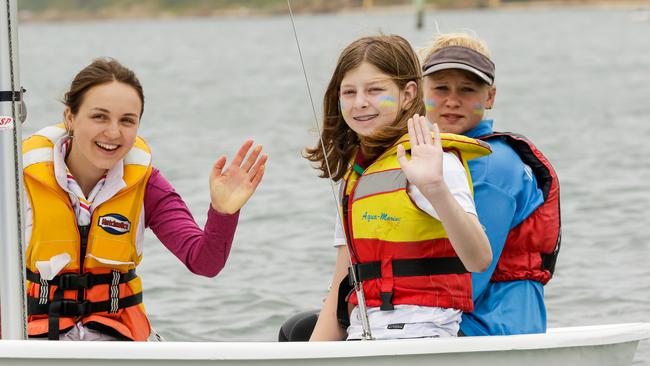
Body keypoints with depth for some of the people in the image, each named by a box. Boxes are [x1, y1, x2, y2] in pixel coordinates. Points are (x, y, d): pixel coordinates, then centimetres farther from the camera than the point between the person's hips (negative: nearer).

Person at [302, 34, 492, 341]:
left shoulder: (430, 163, -6)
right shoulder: (353, 174, 17)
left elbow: (479, 259, -22)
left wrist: (436, 188, -36)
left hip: (419, 338, -7)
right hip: (360, 336, 7)